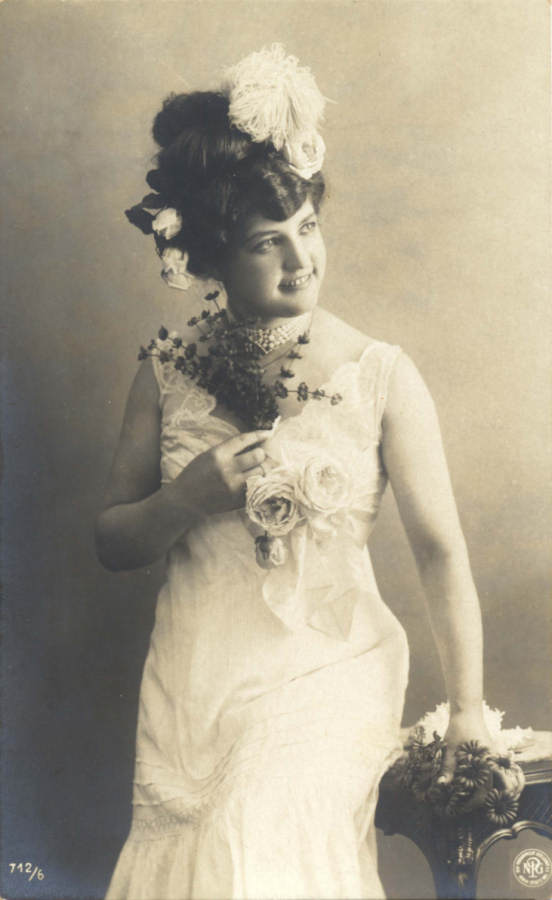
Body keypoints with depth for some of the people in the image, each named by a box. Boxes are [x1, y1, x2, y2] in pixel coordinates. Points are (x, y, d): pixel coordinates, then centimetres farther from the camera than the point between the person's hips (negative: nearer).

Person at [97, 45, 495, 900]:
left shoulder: (381, 376, -8)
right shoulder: (168, 371, 0)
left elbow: (441, 547, -9)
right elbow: (112, 541, 4)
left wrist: (468, 705, -15)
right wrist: (196, 492, -15)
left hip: (326, 678, -3)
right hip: (194, 681, 3)